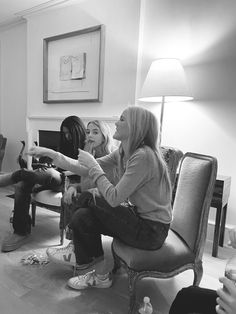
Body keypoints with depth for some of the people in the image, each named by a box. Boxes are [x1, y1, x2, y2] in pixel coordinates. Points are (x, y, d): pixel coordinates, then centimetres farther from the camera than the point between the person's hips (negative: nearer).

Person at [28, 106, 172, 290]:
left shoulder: (143, 156, -24)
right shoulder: (122, 154, 3)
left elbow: (113, 198, -25)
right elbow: (85, 169, 2)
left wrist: (93, 165, -17)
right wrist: (51, 153, 0)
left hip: (152, 230, -7)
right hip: (139, 218, 7)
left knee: (88, 199, -6)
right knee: (82, 216, -4)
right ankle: (100, 274, 14)